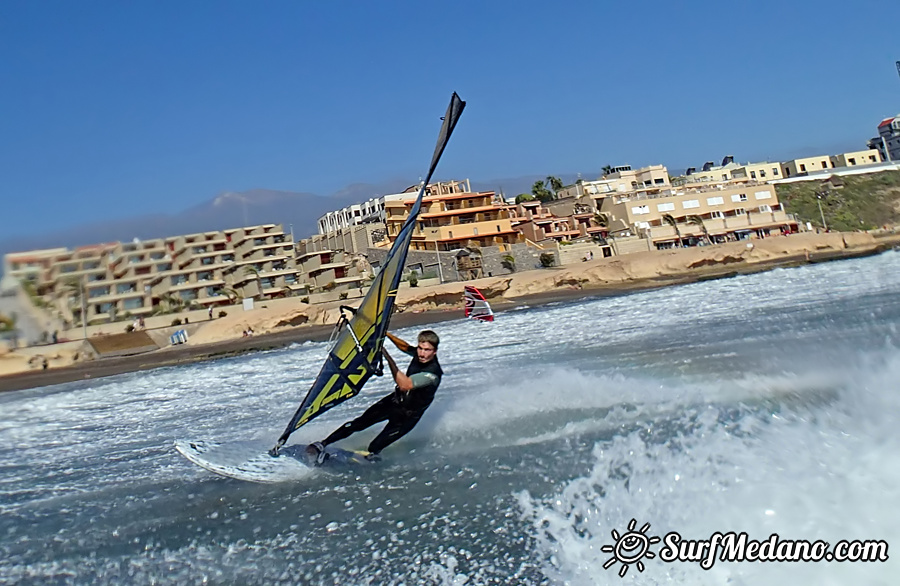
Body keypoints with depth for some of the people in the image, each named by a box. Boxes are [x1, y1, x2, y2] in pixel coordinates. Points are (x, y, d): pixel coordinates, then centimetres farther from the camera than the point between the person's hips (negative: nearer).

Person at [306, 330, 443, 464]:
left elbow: (404, 385, -37)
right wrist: (388, 335, 0)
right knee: (361, 422, -3)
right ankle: (323, 444, -1)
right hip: (395, 399, 6)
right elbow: (405, 347, 14)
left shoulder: (433, 373, -31)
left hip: (407, 415, -6)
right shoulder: (419, 354, -9)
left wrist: (388, 358, -39)